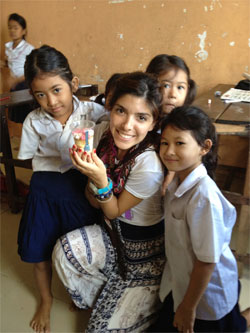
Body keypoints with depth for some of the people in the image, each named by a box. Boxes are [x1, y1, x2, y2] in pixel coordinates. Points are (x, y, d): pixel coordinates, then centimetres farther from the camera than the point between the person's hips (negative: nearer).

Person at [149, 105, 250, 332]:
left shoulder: (204, 196, -32)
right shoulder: (178, 181, -7)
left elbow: (207, 260, -25)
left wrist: (188, 307, -14)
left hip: (206, 295, -7)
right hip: (180, 283, 7)